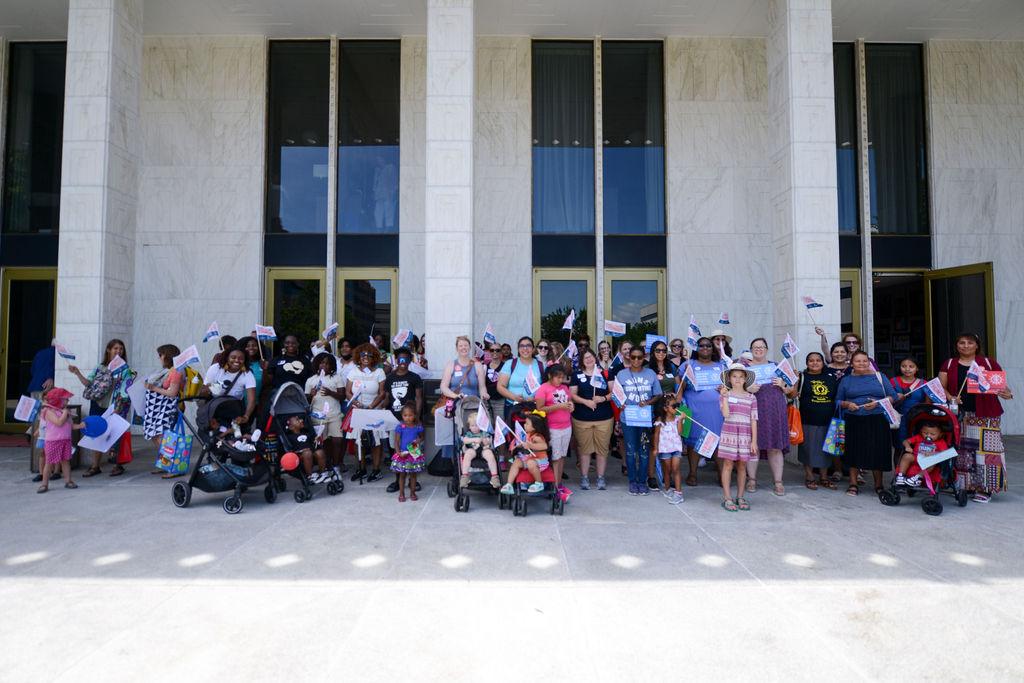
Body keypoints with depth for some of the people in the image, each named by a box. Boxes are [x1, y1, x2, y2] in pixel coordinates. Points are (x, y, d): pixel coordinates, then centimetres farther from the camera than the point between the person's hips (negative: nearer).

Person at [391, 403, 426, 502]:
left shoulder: (418, 427, -1)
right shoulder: (400, 427, -7)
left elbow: (421, 437, 15)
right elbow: (397, 441, -5)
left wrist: (419, 440, -8)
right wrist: (399, 452, -16)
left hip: (414, 454, 2)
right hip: (403, 454, -2)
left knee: (413, 474, 11)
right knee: (402, 474, 7)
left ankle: (412, 492, 24)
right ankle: (401, 494, 18)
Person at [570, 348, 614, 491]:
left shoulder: (605, 373, 5)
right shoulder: (577, 375, 4)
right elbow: (572, 395, 1)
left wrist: (603, 398, -14)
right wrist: (586, 401, -14)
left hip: (604, 418, 1)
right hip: (582, 419, 0)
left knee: (602, 448, 4)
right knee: (584, 448, 5)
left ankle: (601, 477, 16)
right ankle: (584, 477, 16)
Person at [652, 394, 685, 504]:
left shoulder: (677, 418, 1)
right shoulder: (660, 420, -5)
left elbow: (680, 432, -7)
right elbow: (656, 434, -1)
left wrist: (680, 420, -13)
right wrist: (656, 448, -2)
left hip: (676, 447, 1)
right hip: (664, 448, -1)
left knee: (676, 469, -6)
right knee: (667, 470, 10)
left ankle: (678, 492, -5)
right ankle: (668, 489, 27)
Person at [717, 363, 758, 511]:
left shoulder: (751, 398, 6)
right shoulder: (724, 395, 2)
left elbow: (753, 420, 5)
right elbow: (725, 414, -11)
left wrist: (754, 441, 1)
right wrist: (725, 396, -19)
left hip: (745, 436, 2)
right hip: (729, 434, -2)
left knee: (742, 466, 8)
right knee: (728, 464, 0)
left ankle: (740, 497, 19)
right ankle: (727, 498, 6)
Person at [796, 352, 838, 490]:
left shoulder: (831, 378, 9)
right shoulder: (802, 377, -2)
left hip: (827, 420, 4)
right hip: (808, 420, -4)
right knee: (809, 448, 2)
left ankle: (824, 477, 24)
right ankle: (809, 477, 15)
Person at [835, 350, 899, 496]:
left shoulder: (879, 376, 10)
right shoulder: (846, 380, 11)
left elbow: (893, 396, 5)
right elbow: (838, 400, 13)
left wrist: (878, 403, -11)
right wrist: (847, 404, -8)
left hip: (877, 421, 0)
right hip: (854, 422, 1)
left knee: (877, 452, 0)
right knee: (854, 451, 1)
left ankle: (878, 484, 16)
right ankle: (853, 484, 11)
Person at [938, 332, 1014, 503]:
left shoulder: (989, 363, 7)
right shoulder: (949, 364, 10)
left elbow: (1001, 385, 4)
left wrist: (1007, 394, -17)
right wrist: (950, 397, -12)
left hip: (985, 415, -1)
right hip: (959, 415, 1)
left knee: (984, 448, -4)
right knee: (963, 450, 1)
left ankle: (984, 488, 3)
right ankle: (968, 485, 10)